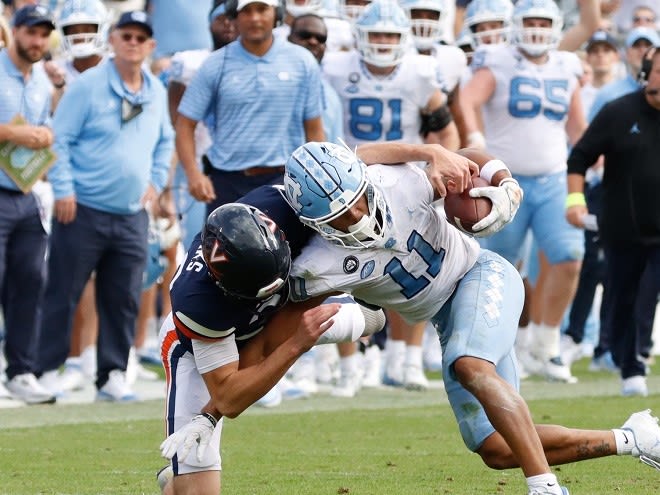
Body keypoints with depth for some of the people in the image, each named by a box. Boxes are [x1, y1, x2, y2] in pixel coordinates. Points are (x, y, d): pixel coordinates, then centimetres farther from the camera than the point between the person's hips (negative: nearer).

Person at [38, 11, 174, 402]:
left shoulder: (156, 92, 10)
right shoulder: (88, 86, -8)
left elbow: (165, 142, 25)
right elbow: (61, 139, -8)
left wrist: (156, 181, 14)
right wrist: (64, 190, -14)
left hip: (132, 216, 5)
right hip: (83, 211, -5)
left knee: (123, 302, 6)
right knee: (62, 296, -1)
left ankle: (113, 375, 14)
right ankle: (45, 372, 5)